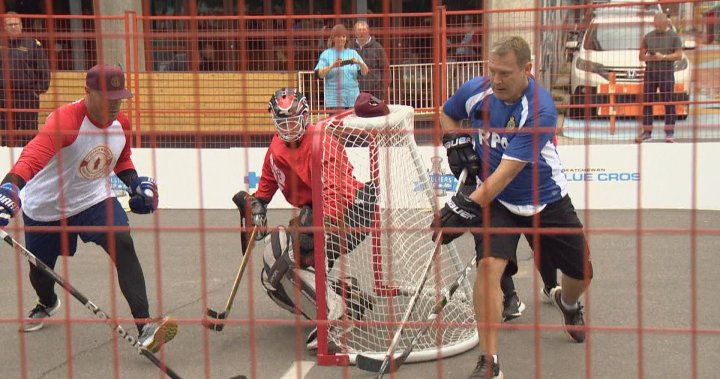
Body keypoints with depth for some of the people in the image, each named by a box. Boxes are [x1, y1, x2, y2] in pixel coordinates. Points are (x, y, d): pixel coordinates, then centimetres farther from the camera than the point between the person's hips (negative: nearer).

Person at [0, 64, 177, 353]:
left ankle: (144, 326, -25)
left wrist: (134, 181, -3)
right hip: (46, 207, -3)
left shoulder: (122, 124, -7)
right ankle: (47, 304, 55)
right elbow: (34, 155, -45)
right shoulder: (65, 120, -29)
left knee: (123, 243, -23)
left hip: (95, 199, 3)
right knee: (40, 270, 15)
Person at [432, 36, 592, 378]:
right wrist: (455, 142, -9)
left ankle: (567, 302, 51)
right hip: (494, 200, 1)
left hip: (546, 201, -1)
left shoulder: (539, 109, -28)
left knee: (581, 272, 11)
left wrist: (464, 209, -37)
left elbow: (506, 173, -33)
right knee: (489, 264, -23)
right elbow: (446, 114, 11)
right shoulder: (475, 91, -14)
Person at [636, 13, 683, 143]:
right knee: (647, 103, 2)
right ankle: (646, 132, 8)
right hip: (650, 72, 3)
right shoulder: (648, 37, 11)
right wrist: (650, 57, -10)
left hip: (666, 72, -3)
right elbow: (641, 56, 11)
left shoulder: (674, 36, 2)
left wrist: (663, 57, -17)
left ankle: (669, 133, 0)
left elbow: (679, 55, -4)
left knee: (668, 103, -4)